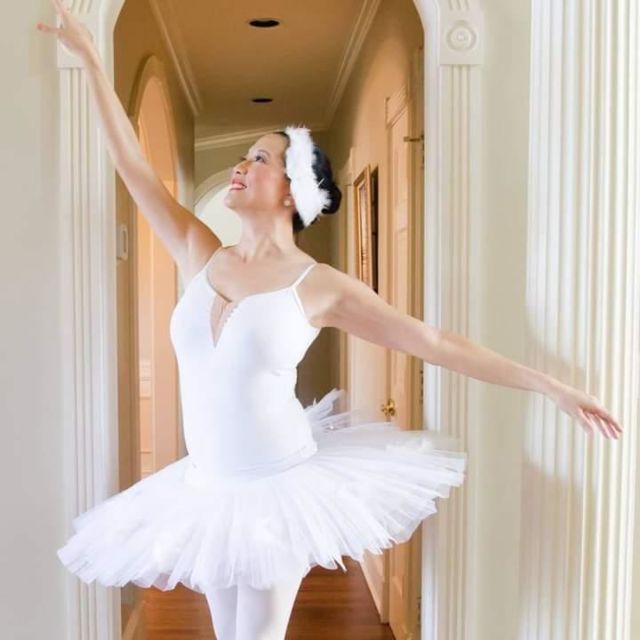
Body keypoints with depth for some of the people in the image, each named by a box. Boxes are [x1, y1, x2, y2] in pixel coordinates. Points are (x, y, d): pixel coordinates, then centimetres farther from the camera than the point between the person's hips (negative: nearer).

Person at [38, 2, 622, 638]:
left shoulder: (320, 285, -11)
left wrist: (549, 385, -9)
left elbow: (434, 342, -9)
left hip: (280, 487, -4)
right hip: (209, 489, 4)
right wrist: (89, 57, 6)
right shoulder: (201, 256, 0)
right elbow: (134, 167, 3)